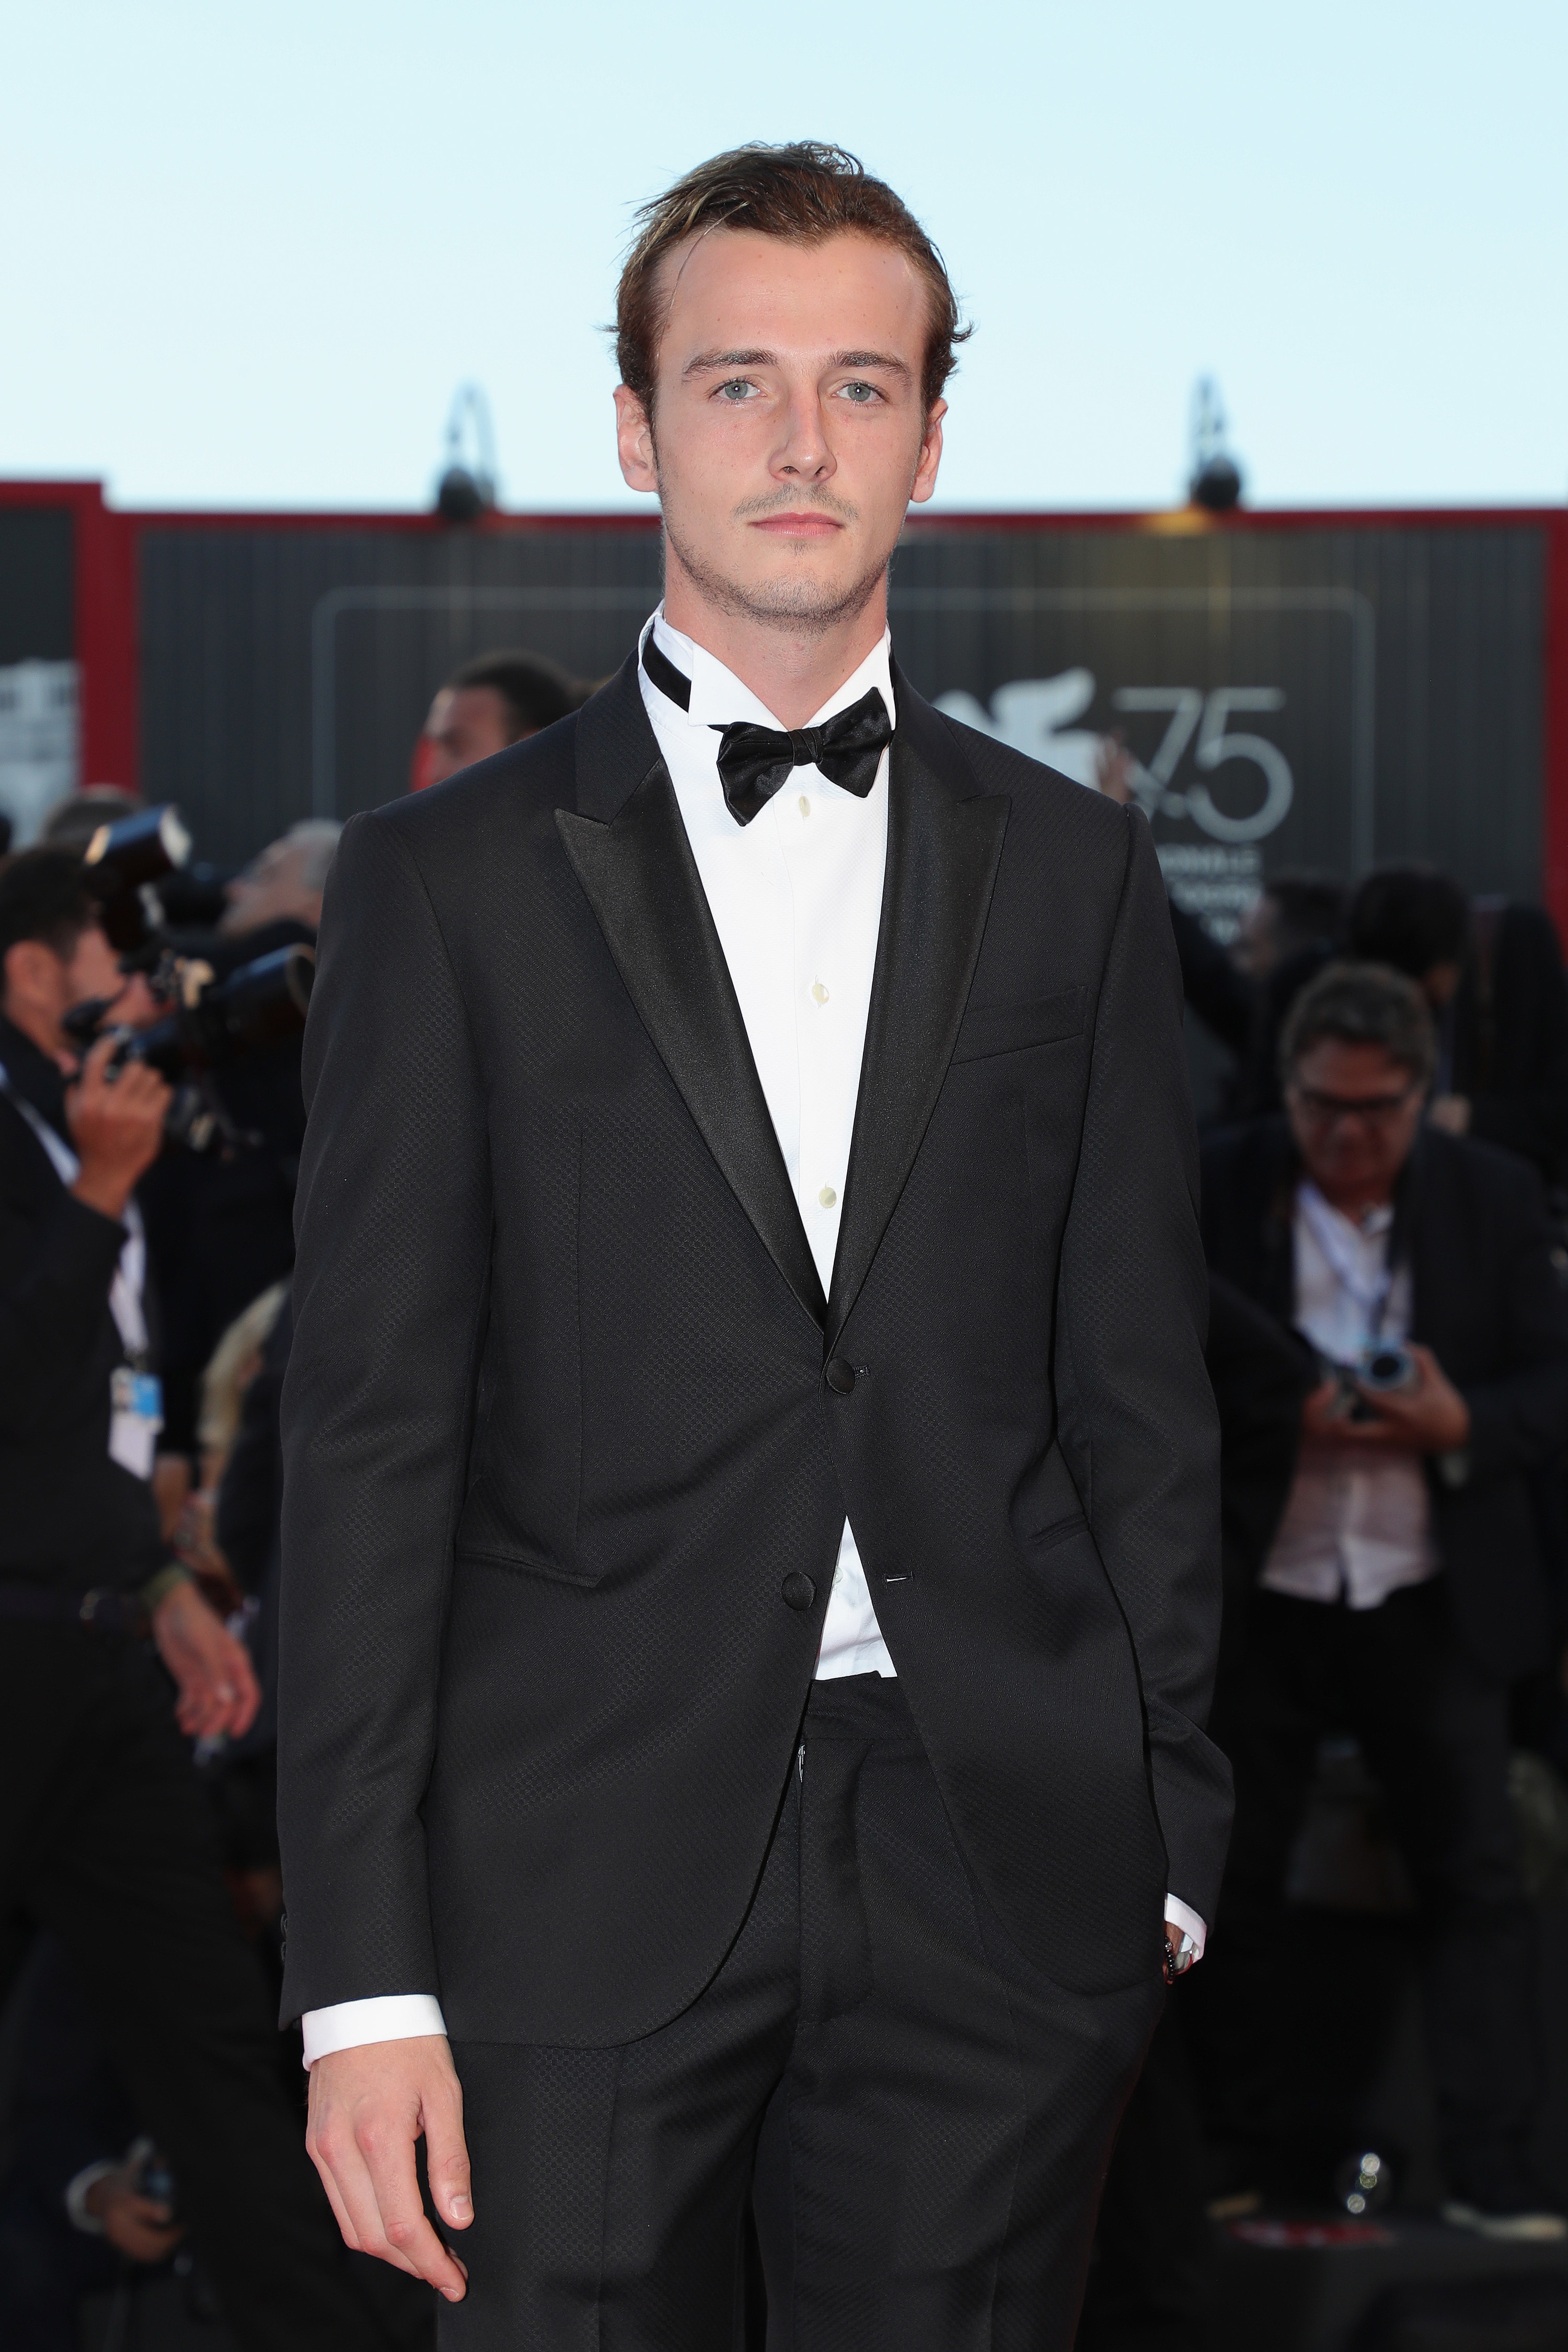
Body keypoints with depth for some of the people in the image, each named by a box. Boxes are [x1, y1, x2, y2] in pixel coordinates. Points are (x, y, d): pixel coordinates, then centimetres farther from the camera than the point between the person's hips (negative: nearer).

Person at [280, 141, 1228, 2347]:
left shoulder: (1073, 870, 10)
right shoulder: (451, 879, 3)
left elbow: (1139, 1393, 12)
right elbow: (371, 1436, -1)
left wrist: (1167, 1846, 5)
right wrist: (363, 1973, -7)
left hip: (1001, 1884, 2)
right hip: (580, 1889, -2)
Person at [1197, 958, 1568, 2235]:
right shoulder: (1210, 1192, -3)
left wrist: (1462, 1425, -17)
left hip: (1433, 1602, 1)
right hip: (1253, 1600, -1)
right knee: (1231, 1884, 6)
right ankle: (1232, 2164, 18)